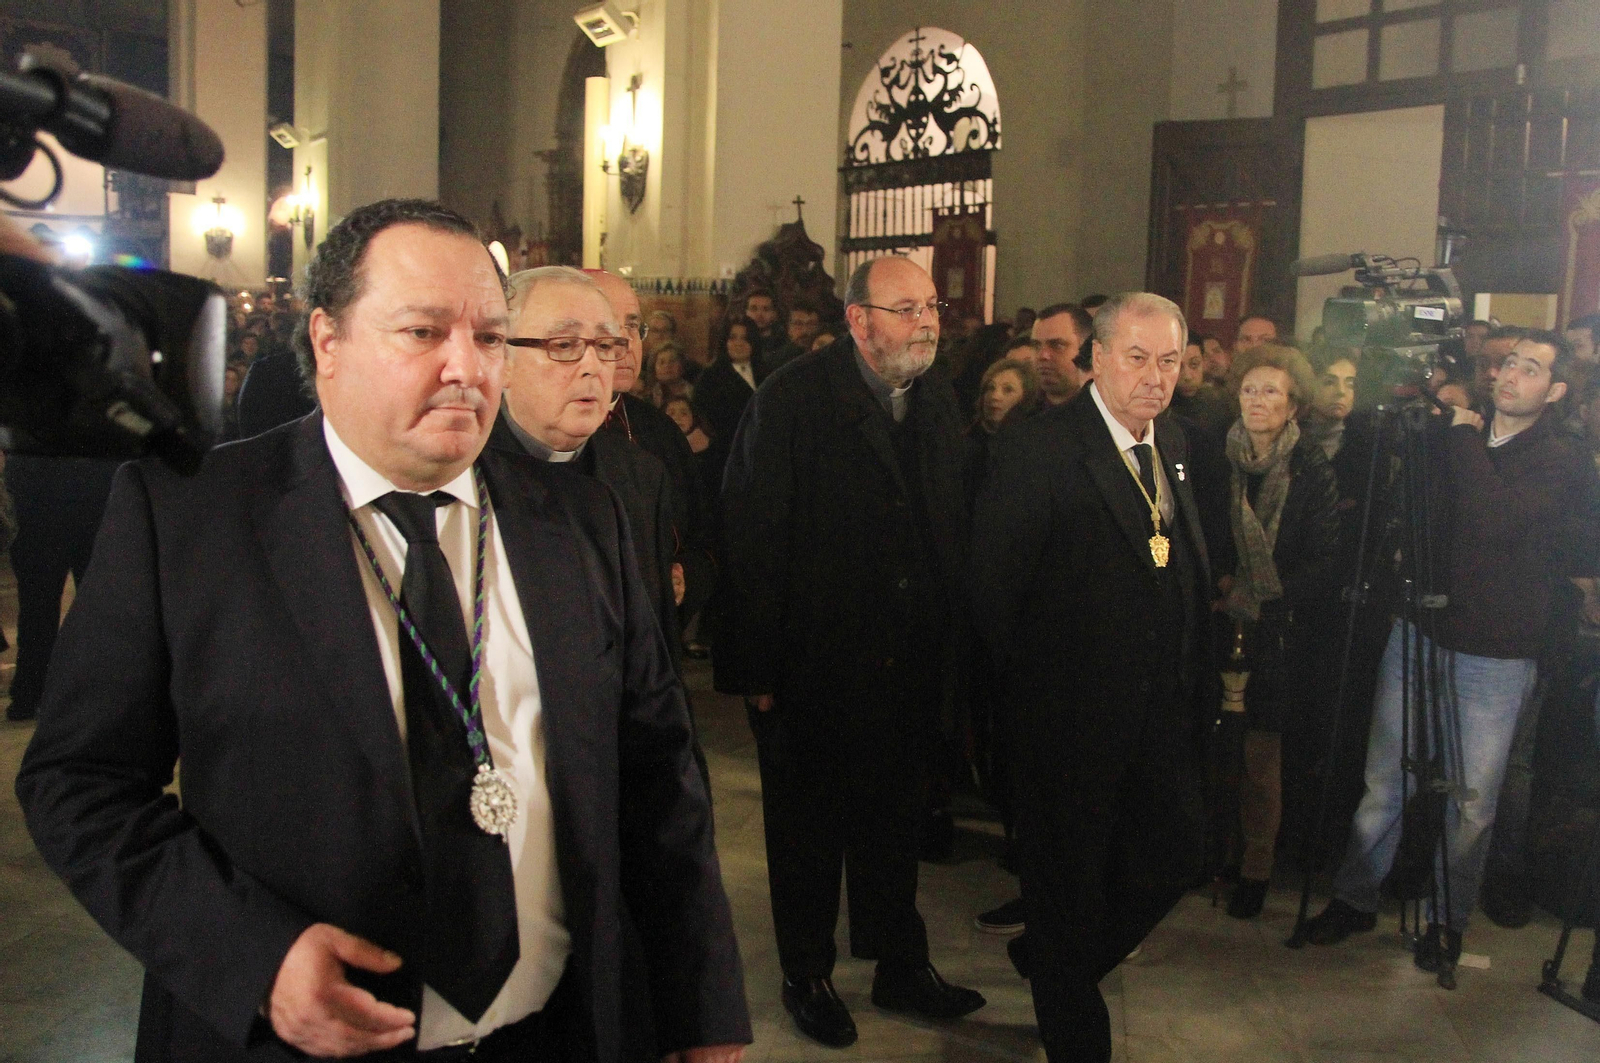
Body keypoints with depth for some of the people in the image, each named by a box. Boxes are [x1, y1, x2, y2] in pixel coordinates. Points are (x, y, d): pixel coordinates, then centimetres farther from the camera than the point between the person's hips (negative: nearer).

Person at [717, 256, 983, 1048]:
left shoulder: (937, 401, 4)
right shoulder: (792, 400, -14)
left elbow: (949, 528, 8)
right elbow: (750, 538, -17)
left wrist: (947, 646, 4)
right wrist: (757, 668, -18)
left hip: (907, 666, 5)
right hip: (811, 667, -5)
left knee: (894, 824, 20)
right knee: (807, 832, 14)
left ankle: (900, 966, 38)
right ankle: (807, 978, 33)